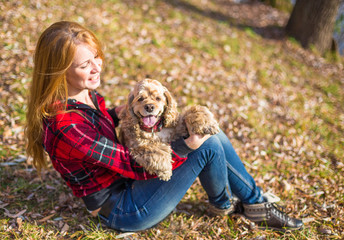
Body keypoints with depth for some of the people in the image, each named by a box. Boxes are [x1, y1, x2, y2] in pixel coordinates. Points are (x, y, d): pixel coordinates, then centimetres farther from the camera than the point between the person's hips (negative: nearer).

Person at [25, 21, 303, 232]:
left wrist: (115, 114, -3)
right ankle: (223, 204, 17)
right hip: (124, 209, -9)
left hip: (126, 178, 9)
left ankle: (255, 202, 18)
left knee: (211, 135, 0)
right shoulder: (66, 125, -32)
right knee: (208, 146, -16)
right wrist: (186, 146, -25)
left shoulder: (84, 93, -4)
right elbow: (133, 165, -27)